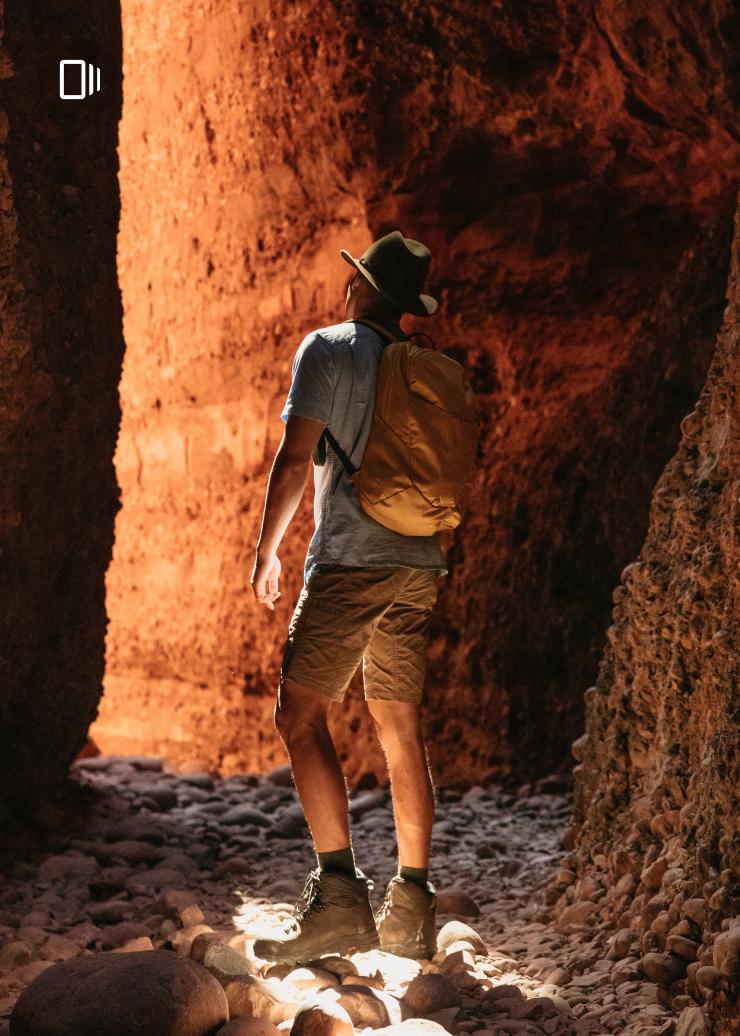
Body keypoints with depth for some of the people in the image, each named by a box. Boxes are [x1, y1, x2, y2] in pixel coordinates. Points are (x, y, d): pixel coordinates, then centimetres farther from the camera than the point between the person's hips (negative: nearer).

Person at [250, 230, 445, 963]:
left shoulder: (329, 348, -1)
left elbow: (295, 458, -8)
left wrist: (266, 551, 1)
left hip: (351, 560, -6)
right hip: (419, 565, 7)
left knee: (300, 716, -5)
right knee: (401, 731, 8)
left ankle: (338, 893, -14)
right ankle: (411, 909, 8)